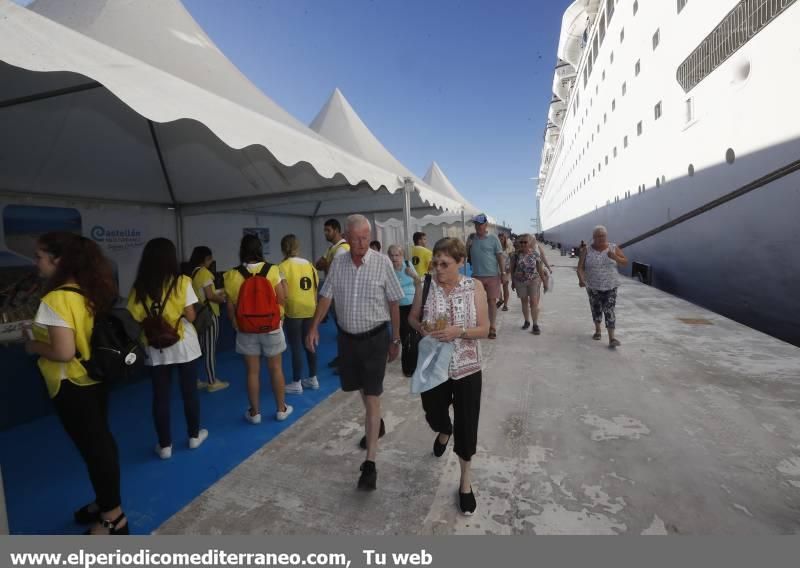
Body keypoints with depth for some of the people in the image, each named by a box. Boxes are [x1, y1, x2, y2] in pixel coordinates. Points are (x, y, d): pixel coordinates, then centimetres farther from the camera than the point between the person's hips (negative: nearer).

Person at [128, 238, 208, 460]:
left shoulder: (139, 287, -4)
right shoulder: (181, 282, -11)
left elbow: (136, 319, -5)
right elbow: (190, 316, -12)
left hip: (156, 349, 2)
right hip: (184, 346, -2)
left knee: (160, 396, 12)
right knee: (189, 392, 14)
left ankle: (165, 445, 22)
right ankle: (194, 436, 28)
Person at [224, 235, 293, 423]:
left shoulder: (232, 275, -7)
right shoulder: (272, 270, -10)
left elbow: (230, 307, -2)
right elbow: (281, 300, -8)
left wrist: (235, 325, 14)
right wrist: (283, 284, 9)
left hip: (246, 329, 1)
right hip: (271, 327, 0)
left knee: (252, 371, 11)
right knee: (275, 369, 13)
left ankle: (255, 412, 22)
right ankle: (281, 409, 23)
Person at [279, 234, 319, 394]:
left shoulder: (284, 266, -9)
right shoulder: (309, 264, 7)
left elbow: (284, 293, -15)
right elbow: (316, 288, 9)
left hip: (293, 311, -5)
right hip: (310, 310, 5)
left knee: (296, 347, 3)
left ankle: (296, 383, 12)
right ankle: (313, 379, 24)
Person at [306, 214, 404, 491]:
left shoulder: (382, 263, -12)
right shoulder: (338, 263, -2)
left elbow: (394, 303, -7)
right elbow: (326, 297, 4)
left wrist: (395, 340, -3)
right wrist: (314, 327, -7)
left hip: (375, 337, -4)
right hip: (347, 337, 4)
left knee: (372, 398, -3)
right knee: (361, 389, 22)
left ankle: (370, 463, 5)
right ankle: (377, 424, 50)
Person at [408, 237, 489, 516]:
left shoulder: (474, 287, -10)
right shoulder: (426, 286, -7)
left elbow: (484, 329, -8)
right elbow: (412, 317, 5)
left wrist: (458, 331, -25)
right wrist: (422, 328, -16)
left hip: (467, 368, -1)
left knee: (466, 425, 8)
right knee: (434, 415, 20)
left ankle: (465, 480, 33)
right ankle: (444, 433, 60)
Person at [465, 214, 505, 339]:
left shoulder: (493, 239, -1)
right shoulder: (471, 239, 9)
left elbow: (500, 257, -3)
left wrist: (503, 273, -9)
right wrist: (468, 246, -4)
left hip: (492, 276, -3)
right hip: (476, 276, 3)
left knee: (492, 301, 1)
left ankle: (492, 328, 11)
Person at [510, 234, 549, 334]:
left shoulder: (535, 255, -3)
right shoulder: (516, 255, -1)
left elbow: (540, 269, 3)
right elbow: (512, 269, 8)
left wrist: (544, 281, 4)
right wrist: (512, 281, 9)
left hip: (534, 281, -1)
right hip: (520, 282, 2)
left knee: (534, 302, -7)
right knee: (524, 302, 11)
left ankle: (535, 325, -1)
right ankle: (527, 321, 26)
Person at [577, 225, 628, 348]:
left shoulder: (614, 248, -3)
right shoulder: (587, 250, -6)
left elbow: (625, 262, -1)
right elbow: (580, 268, -11)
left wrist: (615, 257, -22)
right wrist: (581, 279, -30)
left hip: (610, 286, -1)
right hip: (593, 286, 1)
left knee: (609, 311, -8)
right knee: (596, 310, 14)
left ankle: (611, 338, -10)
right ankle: (597, 330, 36)